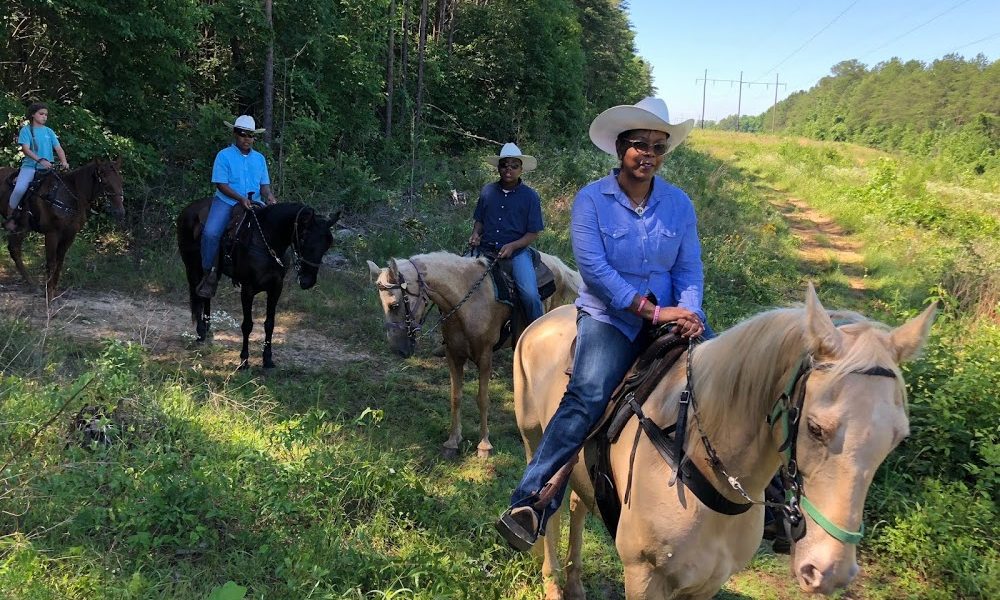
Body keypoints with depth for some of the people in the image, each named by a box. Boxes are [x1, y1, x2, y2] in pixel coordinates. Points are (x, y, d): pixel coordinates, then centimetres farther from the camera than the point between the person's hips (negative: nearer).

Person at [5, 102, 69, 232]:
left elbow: (58, 148, 6)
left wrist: (64, 162, -14)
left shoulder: (49, 131, 12)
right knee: (19, 189, -25)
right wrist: (40, 160, -24)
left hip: (47, 168, 4)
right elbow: (25, 149, -9)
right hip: (30, 166, -4)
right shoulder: (26, 130, 2)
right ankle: (10, 217, -7)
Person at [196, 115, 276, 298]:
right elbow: (221, 184, -7)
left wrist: (269, 196, -11)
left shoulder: (259, 158, 15)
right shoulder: (224, 155, 1)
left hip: (254, 203, 4)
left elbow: (264, 184, 12)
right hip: (227, 201, -4)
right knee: (211, 233, -27)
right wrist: (241, 199, -20)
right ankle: (210, 273, -12)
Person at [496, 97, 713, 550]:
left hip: (669, 316, 4)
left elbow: (690, 269, 4)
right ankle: (532, 505, -28)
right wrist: (653, 311, -20)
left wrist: (689, 313, -17)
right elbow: (594, 268, -14)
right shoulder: (591, 200, -5)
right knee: (587, 396, -28)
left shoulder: (678, 203, 6)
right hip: (609, 316, -4)